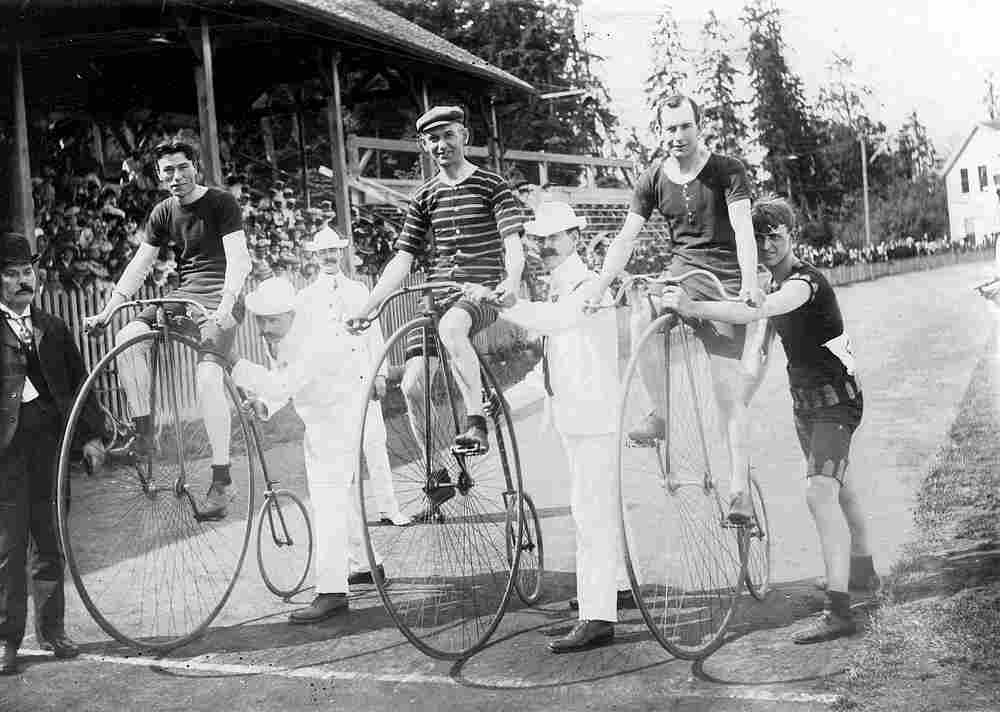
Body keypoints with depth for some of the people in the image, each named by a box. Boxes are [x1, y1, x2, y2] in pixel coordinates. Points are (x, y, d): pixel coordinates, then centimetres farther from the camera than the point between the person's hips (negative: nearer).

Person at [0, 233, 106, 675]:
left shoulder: (53, 328, 15)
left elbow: (78, 384, 14)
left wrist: (91, 434, 6)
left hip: (51, 438, 3)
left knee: (50, 540, 8)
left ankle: (52, 630, 18)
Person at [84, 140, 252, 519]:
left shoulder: (222, 203, -5)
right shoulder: (163, 212, 11)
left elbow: (238, 258, -16)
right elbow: (139, 266, 10)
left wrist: (227, 304, -32)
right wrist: (106, 310, 0)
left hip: (220, 298, -6)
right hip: (182, 295, 6)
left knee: (207, 376, -26)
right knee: (127, 337, -20)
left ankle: (222, 480, -20)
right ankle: (143, 432, -10)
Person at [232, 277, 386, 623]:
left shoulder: (315, 340, -30)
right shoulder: (278, 334, -1)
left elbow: (284, 385, -37)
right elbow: (282, 380, 9)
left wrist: (235, 365, -40)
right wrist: (262, 404, -10)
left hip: (342, 410, -10)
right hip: (317, 418, 10)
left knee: (328, 494, -16)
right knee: (337, 491, 20)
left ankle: (331, 592, -17)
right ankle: (365, 565, 38)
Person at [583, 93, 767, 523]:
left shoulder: (728, 171, -5)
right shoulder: (654, 179, 4)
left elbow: (742, 228, -18)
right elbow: (627, 237, 1)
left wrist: (749, 282, -33)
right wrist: (599, 285, -12)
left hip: (726, 280, -3)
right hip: (682, 273, 3)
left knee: (730, 396, -7)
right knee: (641, 316, -33)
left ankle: (739, 490, -1)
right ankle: (659, 414, -17)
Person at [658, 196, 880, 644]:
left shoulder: (805, 281, -22)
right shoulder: (774, 284, 9)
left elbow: (756, 313, -40)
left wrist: (694, 308, -48)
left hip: (835, 397, -10)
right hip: (803, 396, 10)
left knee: (820, 492, -22)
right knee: (837, 482, 22)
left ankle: (839, 609, -26)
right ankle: (863, 574, 41)